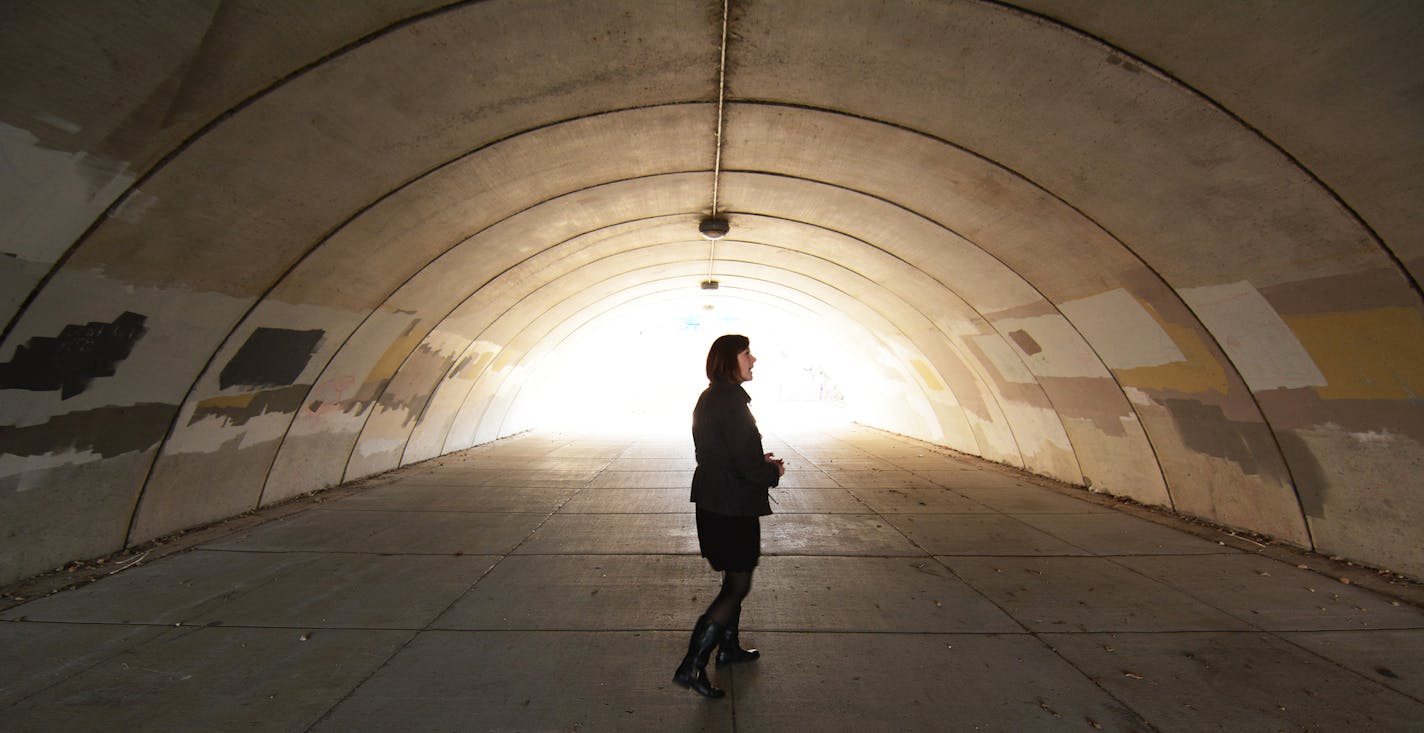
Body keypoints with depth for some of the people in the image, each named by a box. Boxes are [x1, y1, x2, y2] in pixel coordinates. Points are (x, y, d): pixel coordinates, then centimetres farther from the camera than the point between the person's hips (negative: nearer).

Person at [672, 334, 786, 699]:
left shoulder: (709, 397, 7)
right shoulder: (731, 399, -23)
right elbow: (746, 465, -24)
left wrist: (760, 460, 7)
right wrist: (773, 471, -4)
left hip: (712, 501, 10)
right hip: (732, 507, -10)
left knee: (733, 579, 24)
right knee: (738, 586, 6)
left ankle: (728, 648, 41)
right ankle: (691, 666, 13)